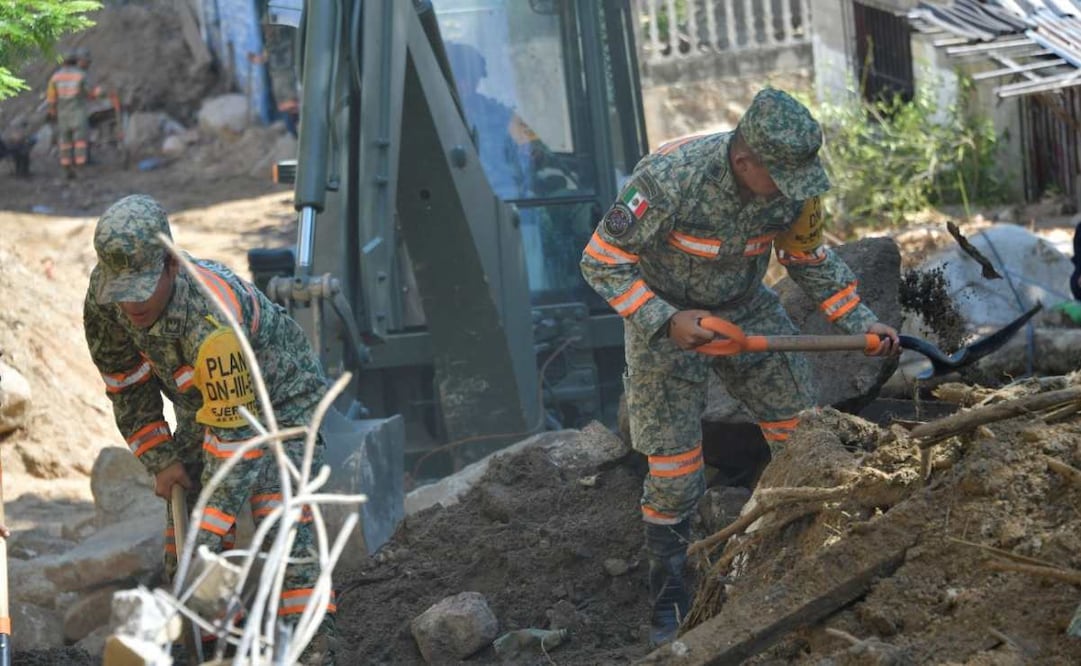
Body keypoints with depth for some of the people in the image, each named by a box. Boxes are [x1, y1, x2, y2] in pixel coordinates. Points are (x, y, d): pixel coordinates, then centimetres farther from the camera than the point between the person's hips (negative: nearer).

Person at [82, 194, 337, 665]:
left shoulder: (212, 319, -42)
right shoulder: (105, 297, -21)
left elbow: (235, 432, -39)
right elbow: (126, 383, -3)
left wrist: (208, 537, -39)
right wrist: (160, 461, -7)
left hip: (280, 397, -7)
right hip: (202, 405, 7)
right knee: (181, 525, 2)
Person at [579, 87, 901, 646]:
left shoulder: (795, 184, -18)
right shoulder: (669, 178, -35)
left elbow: (810, 259, 2)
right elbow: (602, 261, -25)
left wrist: (861, 323, -6)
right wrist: (666, 322, -33)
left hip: (747, 311, 5)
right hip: (664, 317, -4)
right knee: (673, 470, -2)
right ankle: (669, 600, 16)